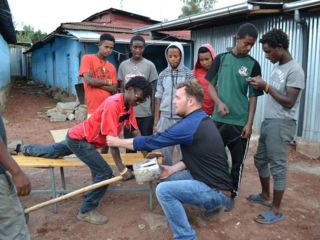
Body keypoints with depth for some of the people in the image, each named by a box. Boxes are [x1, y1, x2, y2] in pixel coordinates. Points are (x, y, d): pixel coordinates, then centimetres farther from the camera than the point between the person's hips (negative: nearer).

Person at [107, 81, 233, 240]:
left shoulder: (190, 124, -22)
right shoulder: (202, 119, 8)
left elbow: (151, 142, -17)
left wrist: (117, 142, -5)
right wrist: (173, 169, 3)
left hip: (217, 190, -9)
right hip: (212, 180, 9)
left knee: (163, 190, -21)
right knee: (168, 178, 16)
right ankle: (211, 204, 26)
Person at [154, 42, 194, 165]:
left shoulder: (188, 74, -2)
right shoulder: (163, 75, 7)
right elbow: (158, 98, 9)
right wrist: (156, 120, 6)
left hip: (183, 118, -3)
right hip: (165, 118, 3)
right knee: (164, 151, 9)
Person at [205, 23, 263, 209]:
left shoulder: (253, 65, 0)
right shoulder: (221, 59, 3)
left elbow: (253, 96, 0)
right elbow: (211, 85, 6)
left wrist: (249, 123, -6)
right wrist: (219, 102, -13)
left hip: (240, 122, -1)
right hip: (218, 119, 1)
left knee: (238, 161, 8)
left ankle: (232, 195, 26)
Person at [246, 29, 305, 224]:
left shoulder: (294, 70, -16)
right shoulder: (278, 66, 12)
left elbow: (289, 102, -19)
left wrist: (266, 86, -19)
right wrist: (261, 84, 2)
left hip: (282, 124, -9)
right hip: (268, 121, 9)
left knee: (277, 166, -2)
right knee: (260, 159, 18)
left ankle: (276, 210, 11)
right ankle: (266, 196, 36)